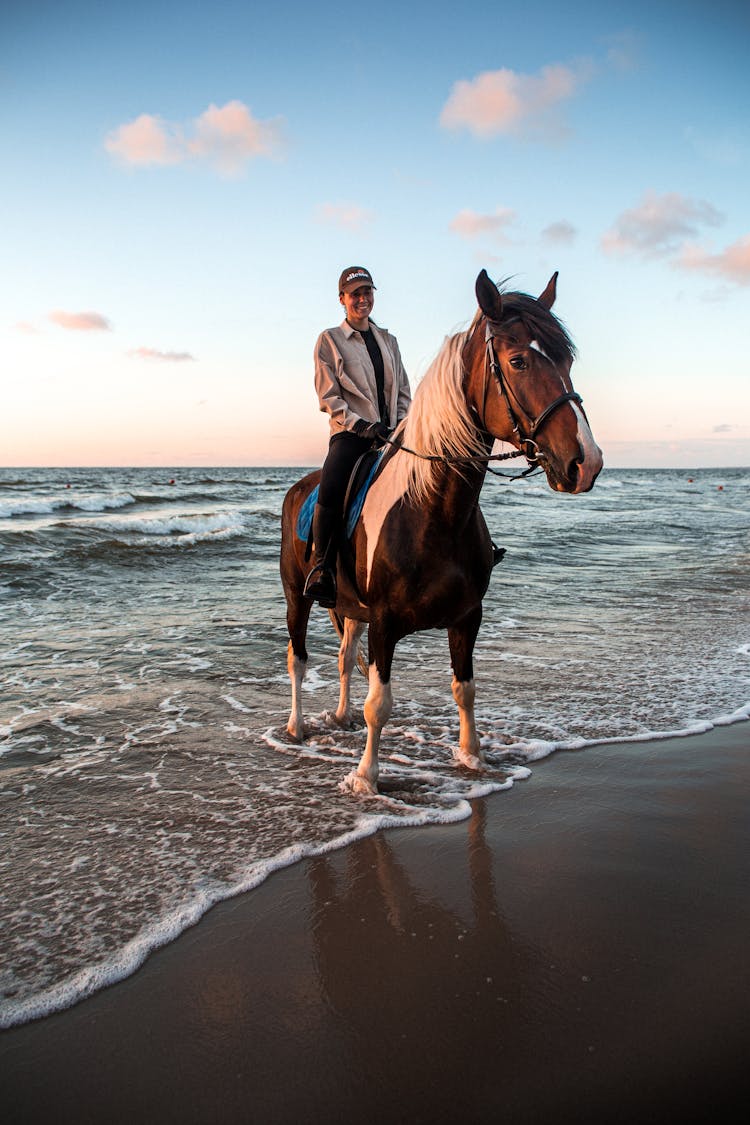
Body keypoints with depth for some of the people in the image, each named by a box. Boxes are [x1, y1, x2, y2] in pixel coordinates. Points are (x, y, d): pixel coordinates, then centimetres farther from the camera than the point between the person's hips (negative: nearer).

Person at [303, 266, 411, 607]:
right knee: (330, 491, -29)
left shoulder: (388, 340, 20)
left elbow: (403, 392, 21)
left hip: (391, 433, 5)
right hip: (351, 432, -5)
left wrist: (401, 426, 4)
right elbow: (328, 397, -1)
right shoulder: (329, 339, 6)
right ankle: (321, 567, -15)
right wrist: (362, 425, -12)